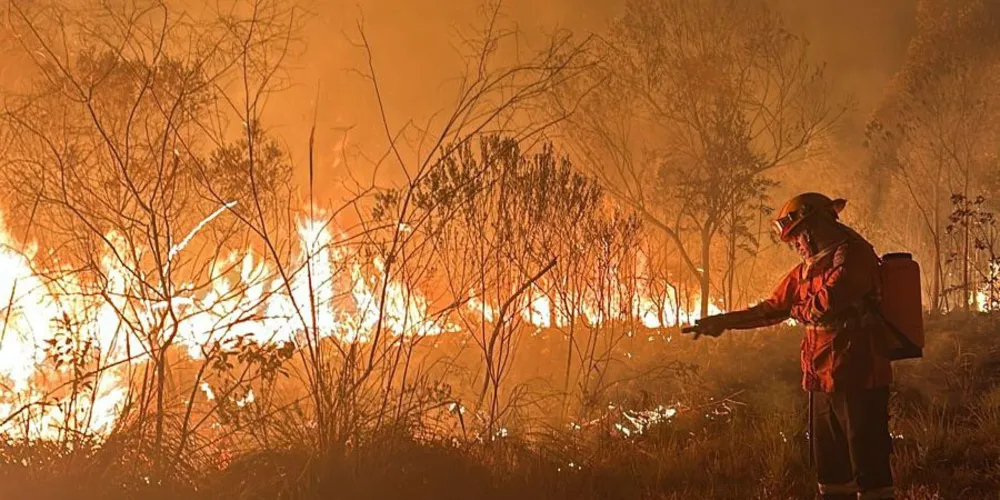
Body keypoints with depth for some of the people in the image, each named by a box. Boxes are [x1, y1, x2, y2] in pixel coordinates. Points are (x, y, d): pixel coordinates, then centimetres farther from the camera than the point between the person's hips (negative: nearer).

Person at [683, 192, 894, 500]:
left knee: (868, 465, -8)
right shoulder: (808, 268, 17)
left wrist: (799, 311, -1)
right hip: (823, 382, 9)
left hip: (857, 380, -9)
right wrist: (722, 321, 18)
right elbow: (772, 309, 23)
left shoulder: (852, 254, -10)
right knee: (830, 468, 13)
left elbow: (828, 302, -22)